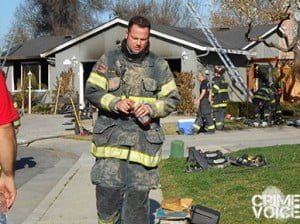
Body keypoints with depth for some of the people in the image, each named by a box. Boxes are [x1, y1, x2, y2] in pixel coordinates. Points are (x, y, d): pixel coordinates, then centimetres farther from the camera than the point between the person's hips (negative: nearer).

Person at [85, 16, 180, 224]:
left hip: (144, 139, 1)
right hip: (111, 136, 0)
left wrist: (152, 108, -12)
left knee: (138, 193, 5)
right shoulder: (108, 60, 4)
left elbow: (173, 99, 7)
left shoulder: (159, 65, 6)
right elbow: (91, 91, 2)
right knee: (107, 189, 1)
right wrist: (114, 103, -15)